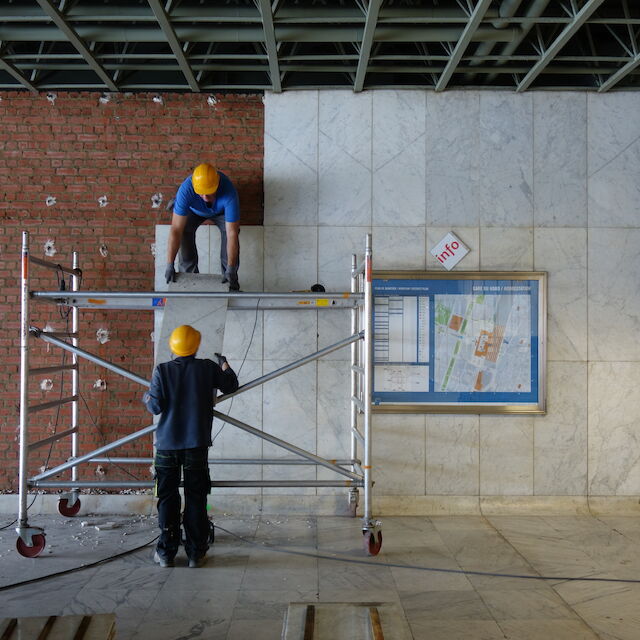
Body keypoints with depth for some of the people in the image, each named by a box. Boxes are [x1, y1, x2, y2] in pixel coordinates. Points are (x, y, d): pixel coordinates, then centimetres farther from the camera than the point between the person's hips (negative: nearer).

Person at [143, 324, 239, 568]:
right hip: (196, 445, 0)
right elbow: (231, 385, 12)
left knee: (167, 499, 9)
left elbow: (156, 407, -8)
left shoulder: (162, 370, -4)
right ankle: (195, 553, 10)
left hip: (167, 445, 0)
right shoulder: (208, 368, -2)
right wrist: (224, 365, 29)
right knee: (195, 499, 7)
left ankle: (166, 553, 13)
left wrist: (147, 398, 15)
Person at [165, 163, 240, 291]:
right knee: (185, 229, -25)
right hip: (194, 210, 1)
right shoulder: (186, 189, -42)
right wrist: (169, 265, -42)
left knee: (229, 230, -26)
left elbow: (232, 233, -42)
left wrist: (231, 269, -43)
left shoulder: (229, 193, -43)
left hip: (220, 211, -1)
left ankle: (232, 282, -12)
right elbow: (176, 230, -41)